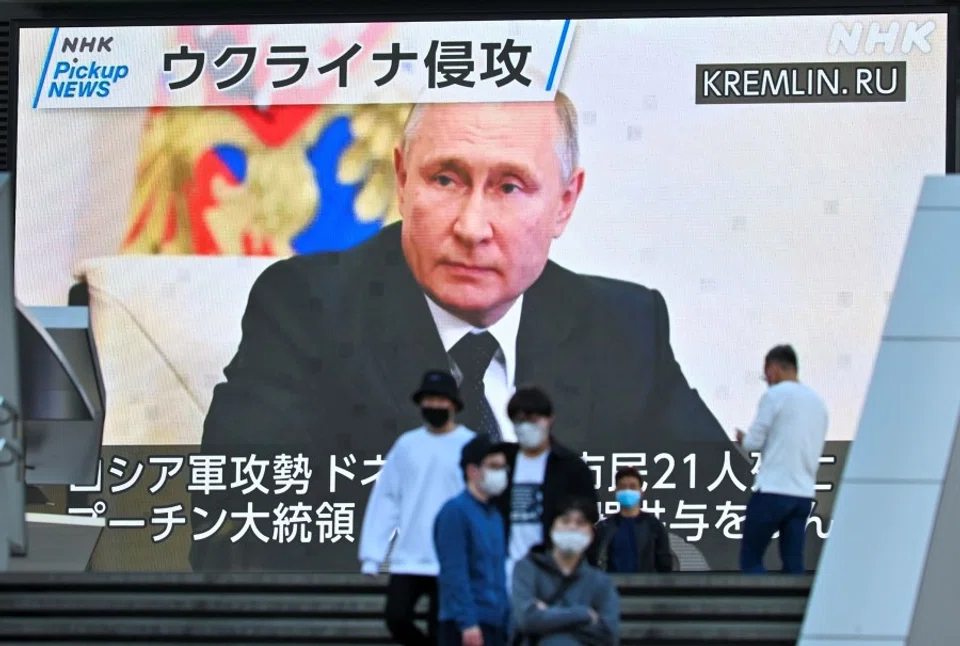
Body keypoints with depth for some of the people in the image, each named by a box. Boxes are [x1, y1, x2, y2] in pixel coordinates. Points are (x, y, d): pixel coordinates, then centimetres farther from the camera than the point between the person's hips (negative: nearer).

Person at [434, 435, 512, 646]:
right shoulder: (455, 511, -10)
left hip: (495, 625, 9)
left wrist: (507, 623, 16)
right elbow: (454, 573, -16)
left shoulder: (494, 516, 16)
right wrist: (467, 622, -21)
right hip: (468, 627, -9)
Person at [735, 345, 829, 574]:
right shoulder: (818, 401, 15)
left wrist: (742, 438, 14)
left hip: (773, 491, -7)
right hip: (804, 494, 7)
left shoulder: (775, 395, -7)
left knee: (750, 559, 2)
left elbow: (754, 442, -7)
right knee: (793, 563, 7)